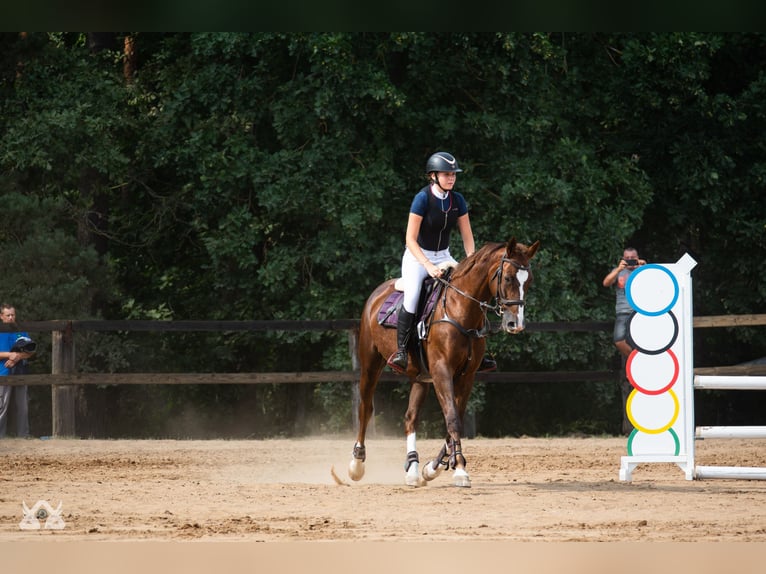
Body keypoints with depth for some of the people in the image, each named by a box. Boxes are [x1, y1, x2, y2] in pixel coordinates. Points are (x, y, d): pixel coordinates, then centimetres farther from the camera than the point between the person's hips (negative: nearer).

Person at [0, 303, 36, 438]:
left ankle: (23, 436, 12)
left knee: (23, 407, 6)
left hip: (20, 373, 4)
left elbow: (30, 351, 8)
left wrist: (17, 357, -9)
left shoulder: (21, 331, 12)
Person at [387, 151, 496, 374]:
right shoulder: (422, 199, -17)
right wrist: (428, 266, -29)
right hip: (417, 257, -5)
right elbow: (410, 239, -19)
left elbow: (467, 237, 5)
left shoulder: (457, 200, -1)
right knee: (412, 295, -32)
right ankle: (400, 350, -22)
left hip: (444, 257, 5)